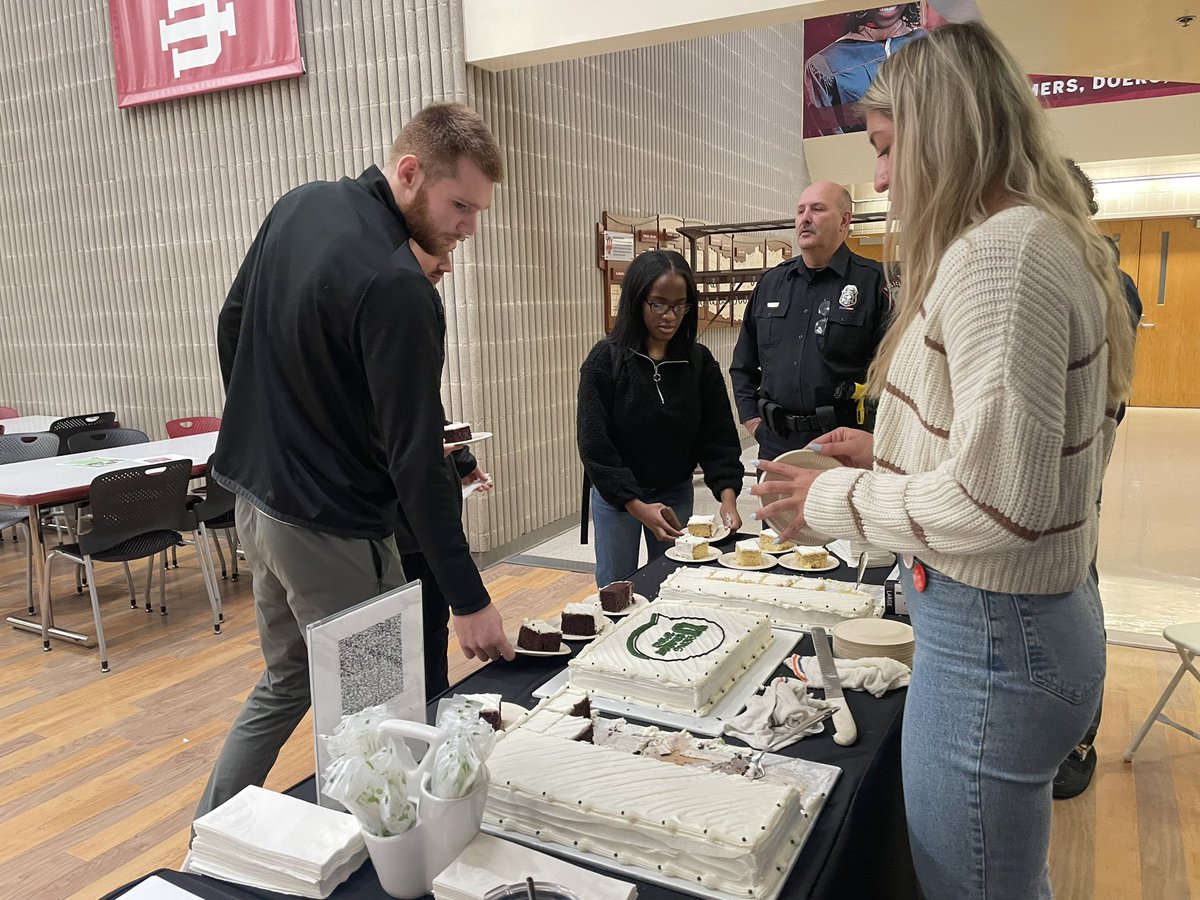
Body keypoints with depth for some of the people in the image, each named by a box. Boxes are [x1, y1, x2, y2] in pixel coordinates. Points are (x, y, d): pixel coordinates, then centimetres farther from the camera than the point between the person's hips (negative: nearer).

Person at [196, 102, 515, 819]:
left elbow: (231, 325, 13)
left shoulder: (299, 205, 3)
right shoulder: (395, 289, -25)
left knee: (287, 680, 24)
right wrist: (468, 599, -18)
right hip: (329, 531, -9)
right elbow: (416, 460, -25)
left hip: (254, 495, 9)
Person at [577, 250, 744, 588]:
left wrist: (727, 494, -19)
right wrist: (636, 506, -22)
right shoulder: (605, 360, -14)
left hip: (676, 494, 3)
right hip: (615, 495, -2)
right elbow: (593, 443, -15)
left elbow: (718, 436, -4)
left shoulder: (699, 362, -6)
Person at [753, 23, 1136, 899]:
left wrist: (836, 499, -13)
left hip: (990, 639, -10)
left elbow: (995, 503, -26)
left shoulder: (999, 253, -21)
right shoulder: (1042, 241, 11)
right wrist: (892, 455, 11)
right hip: (1036, 621, 10)